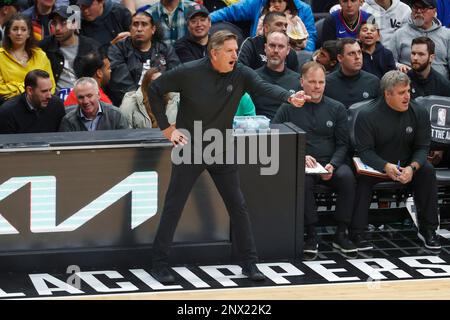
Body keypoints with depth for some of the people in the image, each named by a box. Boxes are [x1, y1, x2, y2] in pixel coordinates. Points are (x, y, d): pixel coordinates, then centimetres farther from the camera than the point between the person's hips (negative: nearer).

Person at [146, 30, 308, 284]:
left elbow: (264, 87, -26)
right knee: (174, 207, -1)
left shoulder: (240, 74, -7)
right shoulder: (188, 73, -14)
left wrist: (289, 96, -46)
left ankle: (250, 263, 13)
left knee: (238, 206, 3)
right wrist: (166, 128, -7)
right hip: (190, 149, -3)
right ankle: (159, 264, 8)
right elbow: (155, 90, -4)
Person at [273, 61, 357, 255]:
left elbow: (342, 144, 11)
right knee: (303, 180, -36)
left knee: (347, 176, -30)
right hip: (300, 165, -2)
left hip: (330, 165, 2)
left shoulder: (336, 109, 15)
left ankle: (341, 233, -21)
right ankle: (311, 235, -26)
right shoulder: (289, 108, 9)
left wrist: (332, 165, -9)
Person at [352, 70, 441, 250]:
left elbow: (422, 147, -3)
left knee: (427, 170, -25)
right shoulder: (367, 116, -12)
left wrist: (412, 167, -26)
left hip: (406, 166, 2)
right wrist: (386, 166, -34)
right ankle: (357, 233, -28)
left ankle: (427, 229, -16)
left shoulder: (419, 114, -3)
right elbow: (365, 150, -15)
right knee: (363, 177, -33)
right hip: (376, 166, -2)